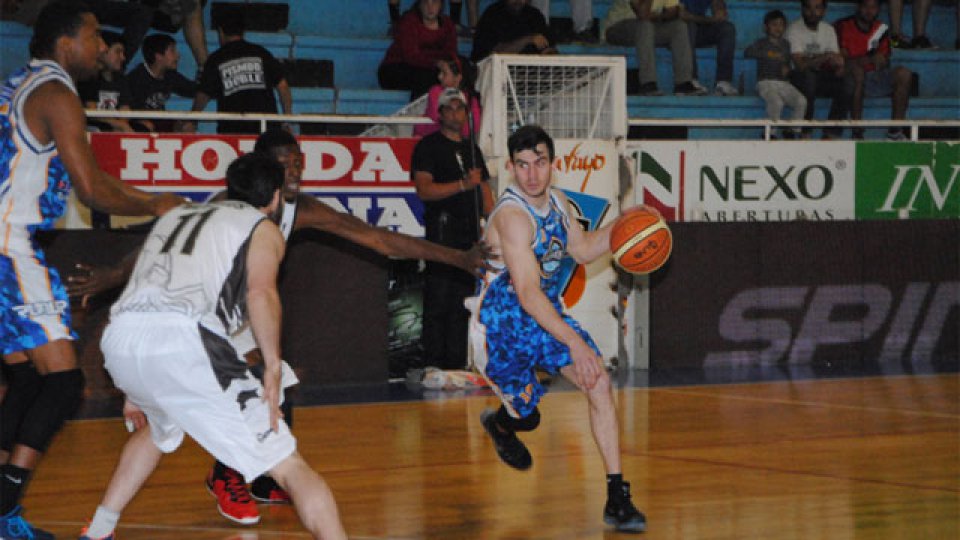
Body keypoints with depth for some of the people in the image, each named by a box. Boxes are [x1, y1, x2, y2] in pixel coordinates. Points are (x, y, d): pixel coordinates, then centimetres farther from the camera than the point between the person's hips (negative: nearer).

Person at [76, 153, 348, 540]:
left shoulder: (176, 214, 35)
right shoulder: (263, 227, 17)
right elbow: (260, 291, -4)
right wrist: (273, 367, -5)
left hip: (119, 339, 6)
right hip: (182, 337, -6)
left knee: (162, 428, 40)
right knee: (289, 466, -3)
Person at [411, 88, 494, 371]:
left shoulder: (472, 148, 21)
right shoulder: (428, 146, 0)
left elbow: (484, 191, 24)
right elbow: (424, 189, -11)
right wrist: (463, 184, -18)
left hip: (470, 235, 7)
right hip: (442, 232, -6)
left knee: (462, 303, 6)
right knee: (438, 302, -8)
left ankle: (457, 364, 9)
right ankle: (434, 366, -8)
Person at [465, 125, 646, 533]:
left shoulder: (557, 202, -1)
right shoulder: (512, 216, -28)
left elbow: (583, 250, 18)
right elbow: (528, 294, -34)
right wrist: (574, 343, -38)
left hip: (546, 315, 7)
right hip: (501, 325, -7)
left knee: (599, 384, -11)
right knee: (527, 416, 5)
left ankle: (617, 497, -8)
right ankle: (499, 424, 46)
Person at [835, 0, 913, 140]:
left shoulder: (881, 29, 12)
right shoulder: (842, 27, -4)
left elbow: (885, 63, 9)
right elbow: (842, 61, -13)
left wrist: (882, 61, -16)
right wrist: (870, 59, -24)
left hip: (873, 77, 5)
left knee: (903, 73, -17)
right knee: (857, 71, -37)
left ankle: (896, 130, -18)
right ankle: (857, 132, -37)